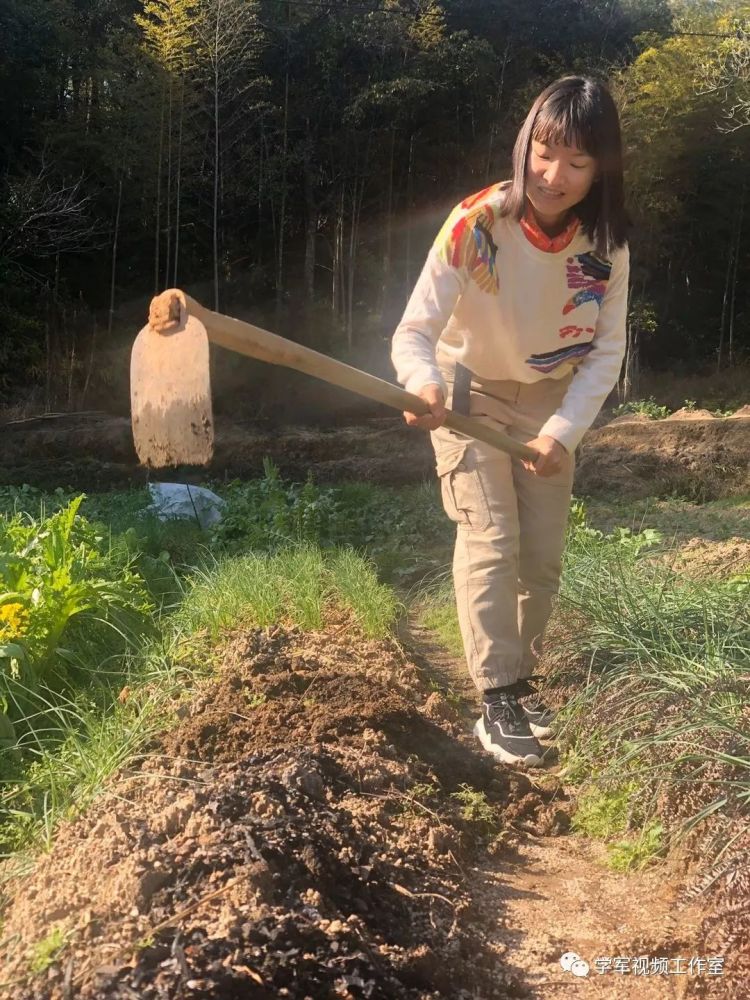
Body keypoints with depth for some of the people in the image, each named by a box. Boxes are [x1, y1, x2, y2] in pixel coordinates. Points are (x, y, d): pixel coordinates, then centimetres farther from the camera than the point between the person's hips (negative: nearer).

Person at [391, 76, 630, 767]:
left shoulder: (606, 243, -17)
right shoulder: (475, 225, -29)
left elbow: (607, 351, -13)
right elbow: (415, 332, -33)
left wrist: (564, 430, -26)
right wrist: (426, 384, -55)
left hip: (552, 400, 4)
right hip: (471, 391, -4)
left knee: (544, 554, 7)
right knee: (490, 540, -14)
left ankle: (523, 678, 28)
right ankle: (498, 701, -3)